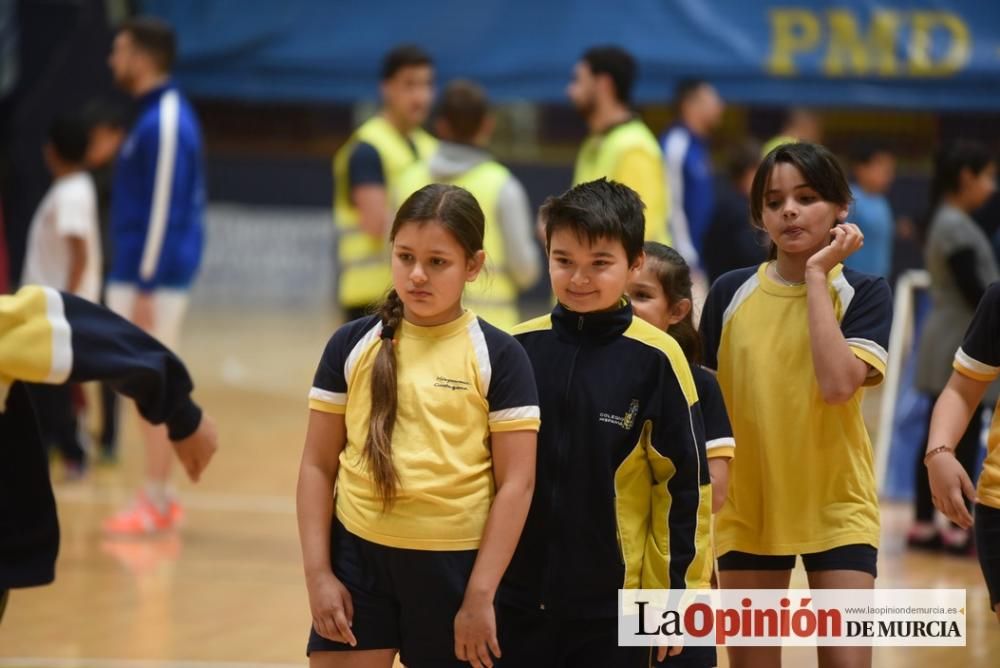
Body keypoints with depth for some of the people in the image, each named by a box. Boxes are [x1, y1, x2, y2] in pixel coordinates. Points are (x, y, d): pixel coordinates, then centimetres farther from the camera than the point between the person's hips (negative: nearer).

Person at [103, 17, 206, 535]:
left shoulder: (163, 124, -16)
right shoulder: (162, 114, 14)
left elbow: (164, 210, -20)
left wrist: (146, 288, -20)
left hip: (153, 278, -10)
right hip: (143, 276, 10)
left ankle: (155, 504, -2)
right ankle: (158, 499, 17)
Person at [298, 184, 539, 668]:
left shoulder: (498, 357, -4)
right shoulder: (352, 345, 3)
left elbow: (516, 482, -5)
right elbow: (318, 465, 7)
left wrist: (480, 597, -9)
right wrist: (317, 574, -1)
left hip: (453, 565, -2)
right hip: (358, 557, 2)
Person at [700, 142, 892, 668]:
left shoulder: (864, 293, -6)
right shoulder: (731, 293, 1)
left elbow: (838, 384, -23)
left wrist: (817, 275, -18)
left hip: (837, 507, -3)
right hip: (747, 507, 3)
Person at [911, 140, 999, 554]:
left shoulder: (947, 222, 15)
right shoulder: (956, 226, -15)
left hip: (950, 342, 10)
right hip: (961, 344, -10)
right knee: (963, 439, -7)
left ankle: (923, 525, 13)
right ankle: (958, 530, -6)